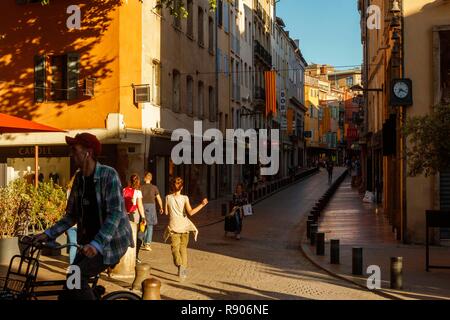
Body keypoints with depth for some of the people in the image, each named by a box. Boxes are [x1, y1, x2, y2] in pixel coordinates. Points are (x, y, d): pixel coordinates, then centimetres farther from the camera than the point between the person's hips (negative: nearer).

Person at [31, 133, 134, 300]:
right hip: (90, 241, 7)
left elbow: (115, 214, -25)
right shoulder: (79, 178, 4)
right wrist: (49, 234, -4)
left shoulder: (108, 175, -17)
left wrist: (97, 244, -36)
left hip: (112, 242, -7)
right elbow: (72, 215, 9)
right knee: (67, 292, 3)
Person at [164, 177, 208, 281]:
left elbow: (166, 212, 5)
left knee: (175, 247, -1)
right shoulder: (185, 198, -5)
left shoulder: (168, 197, -2)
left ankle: (179, 265, -27)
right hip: (184, 225, 1)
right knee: (183, 247, 15)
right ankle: (184, 268, 15)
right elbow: (191, 212, -13)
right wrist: (202, 204, -9)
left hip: (173, 226, -1)